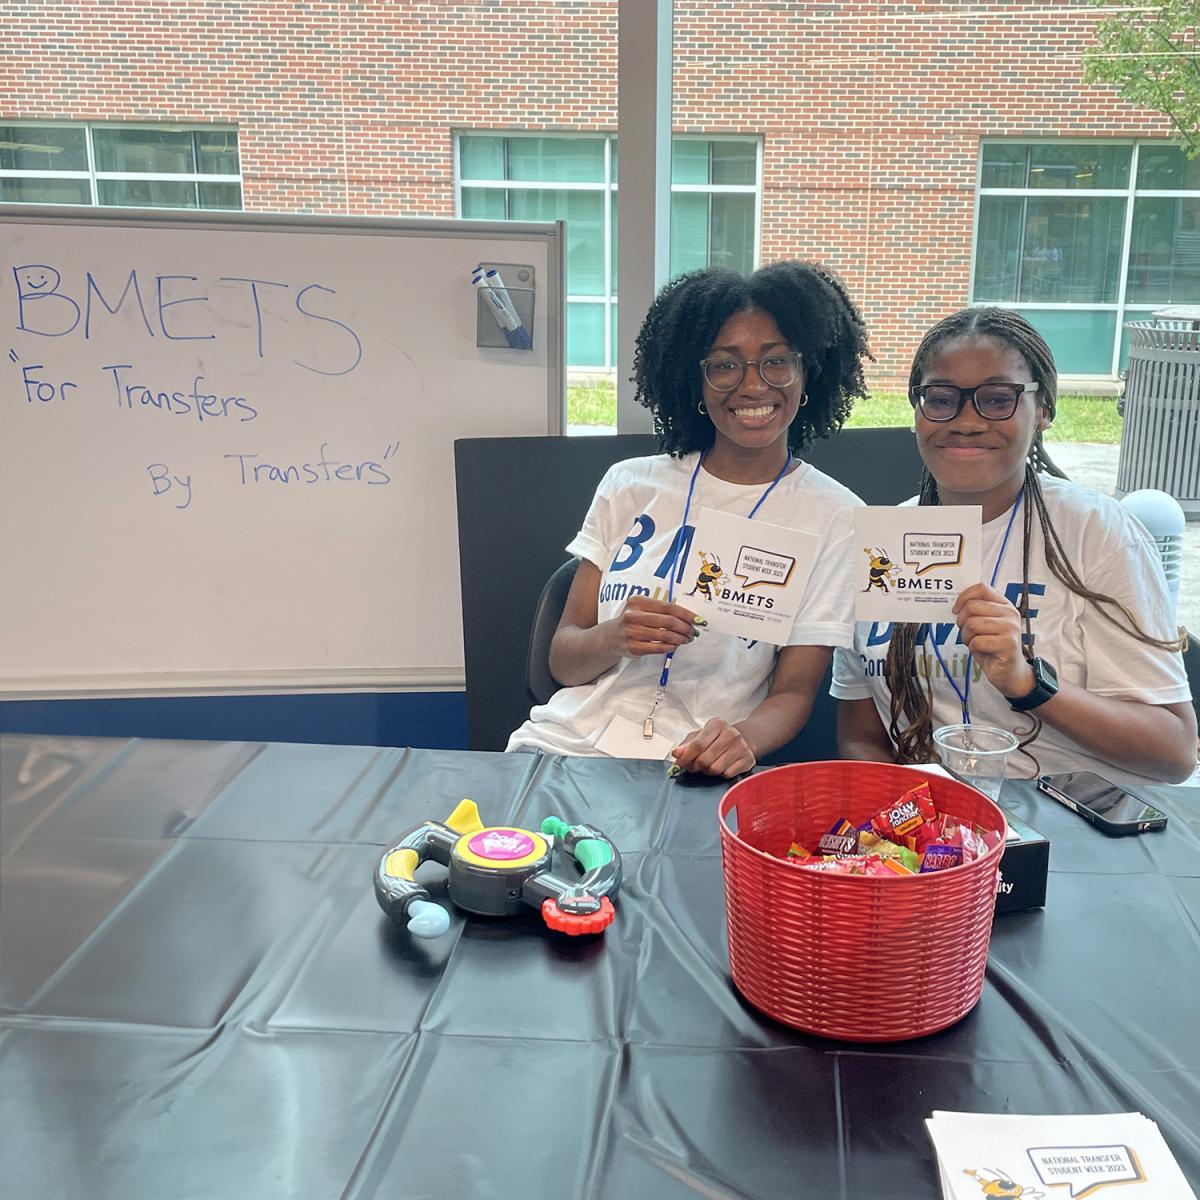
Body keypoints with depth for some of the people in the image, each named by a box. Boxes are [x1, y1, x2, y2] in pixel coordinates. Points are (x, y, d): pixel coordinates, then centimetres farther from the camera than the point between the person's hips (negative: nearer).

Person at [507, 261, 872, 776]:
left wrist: (744, 737, -23)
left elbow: (794, 691, -1)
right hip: (564, 742, 2)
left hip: (692, 771, -1)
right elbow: (563, 663, 8)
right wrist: (614, 638, -15)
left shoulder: (834, 516, 1)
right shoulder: (630, 484, 7)